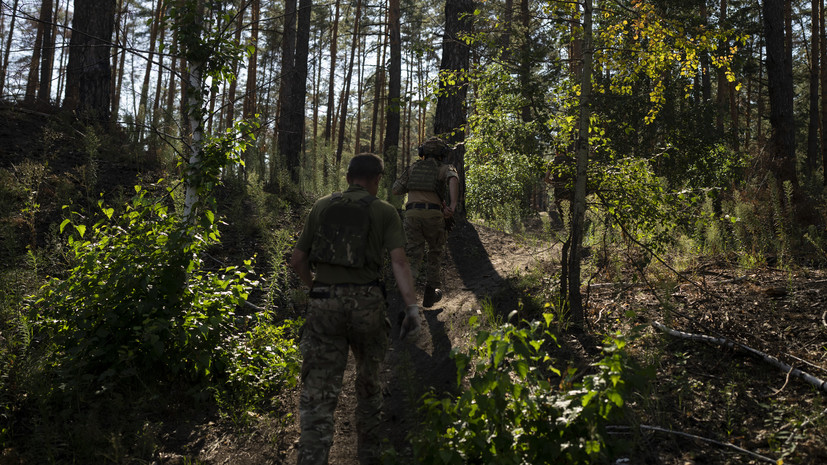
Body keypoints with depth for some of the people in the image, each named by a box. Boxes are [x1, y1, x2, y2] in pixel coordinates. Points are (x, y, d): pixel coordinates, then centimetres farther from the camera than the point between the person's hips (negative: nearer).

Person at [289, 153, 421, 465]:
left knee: (318, 392, 1)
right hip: (366, 301, 0)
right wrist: (412, 306, -14)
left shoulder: (321, 207, 11)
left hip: (324, 303, 1)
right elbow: (399, 261, -10)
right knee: (368, 381, 20)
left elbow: (297, 260, 12)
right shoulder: (384, 211, 4)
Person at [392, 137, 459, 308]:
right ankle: (430, 293, 24)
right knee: (435, 252, 21)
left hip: (412, 213, 2)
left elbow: (396, 189, 16)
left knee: (413, 256, 4)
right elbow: (453, 178, -13)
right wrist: (453, 205, -22)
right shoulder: (446, 168, 12)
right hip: (434, 215, -1)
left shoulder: (413, 168, 21)